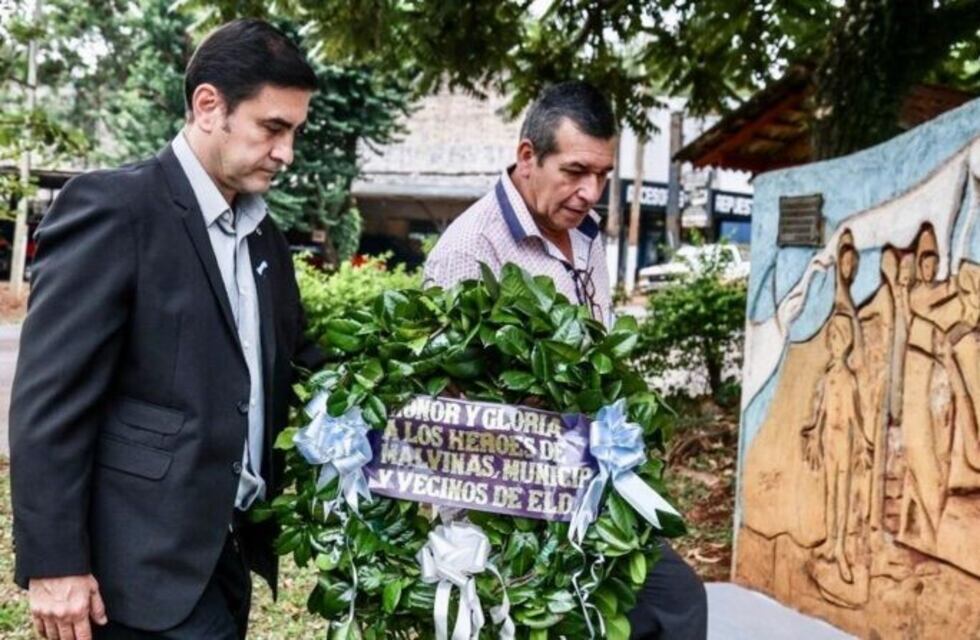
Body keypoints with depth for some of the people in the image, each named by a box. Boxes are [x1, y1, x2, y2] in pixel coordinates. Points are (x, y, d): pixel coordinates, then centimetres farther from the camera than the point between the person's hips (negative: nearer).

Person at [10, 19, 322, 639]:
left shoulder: (265, 236, 13)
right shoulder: (112, 206, -11)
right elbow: (48, 399, -14)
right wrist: (53, 562, -16)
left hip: (228, 550, 7)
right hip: (147, 560, -7)